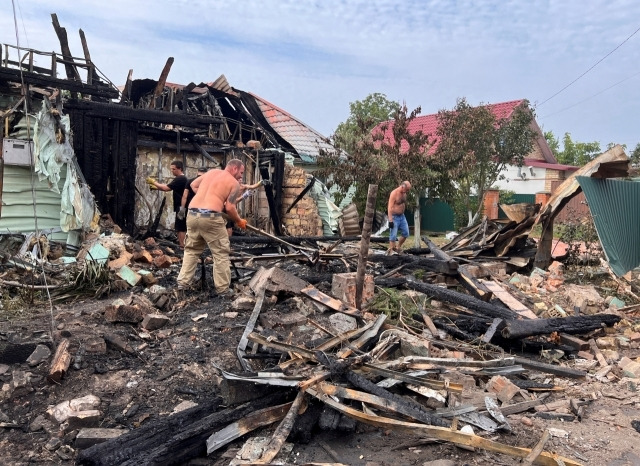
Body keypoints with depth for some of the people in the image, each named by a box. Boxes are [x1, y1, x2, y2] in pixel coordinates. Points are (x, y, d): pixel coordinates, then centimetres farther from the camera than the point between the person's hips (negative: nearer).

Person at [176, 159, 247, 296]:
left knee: (191, 250, 21)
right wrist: (239, 221, 10)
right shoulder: (234, 183, 1)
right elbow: (230, 208, -6)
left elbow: (193, 185, 28)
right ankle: (223, 289, 9)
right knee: (221, 253, 5)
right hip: (210, 217, -6)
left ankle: (183, 282, 21)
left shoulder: (211, 172, 20)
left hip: (192, 214, 7)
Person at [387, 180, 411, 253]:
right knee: (393, 236, -6)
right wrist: (390, 220, -27)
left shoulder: (404, 193, 6)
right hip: (394, 217, -8)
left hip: (402, 216, 8)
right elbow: (390, 207, -22)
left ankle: (398, 247, 24)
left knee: (405, 233, 9)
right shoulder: (394, 193, -18)